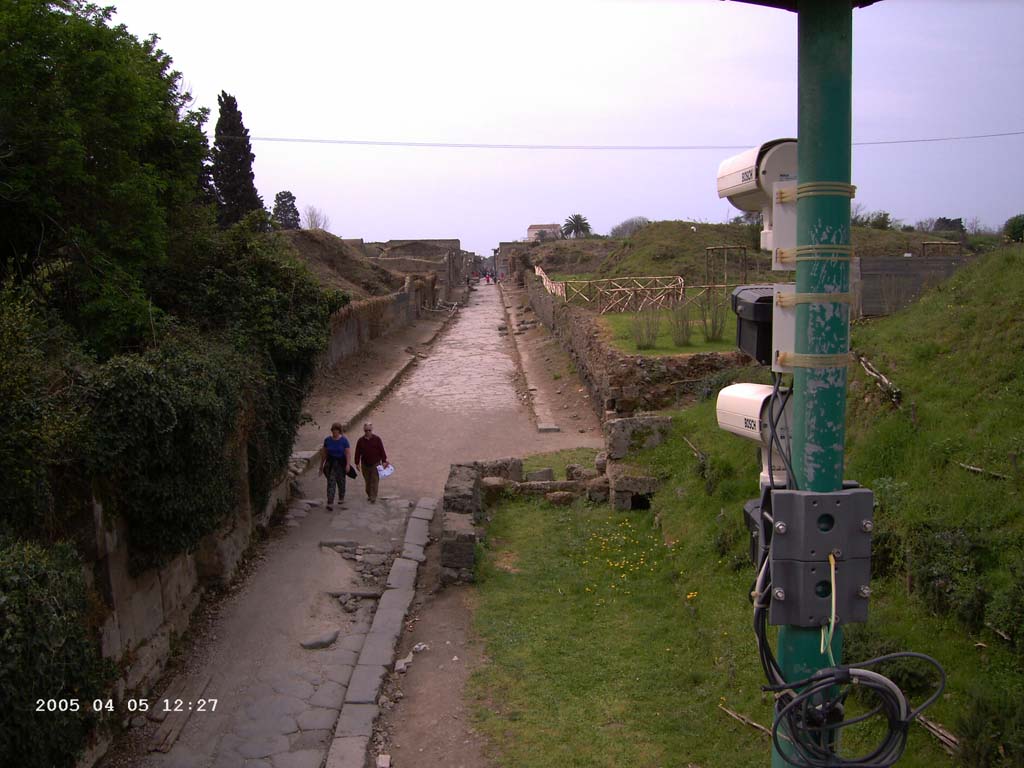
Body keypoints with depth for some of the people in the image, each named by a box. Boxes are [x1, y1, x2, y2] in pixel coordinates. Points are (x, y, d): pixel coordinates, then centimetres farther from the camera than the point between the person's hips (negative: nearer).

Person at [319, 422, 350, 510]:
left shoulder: (344, 440, -5)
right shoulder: (327, 440, 0)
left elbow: (347, 453, -8)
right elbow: (324, 453, 7)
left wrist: (347, 464, -17)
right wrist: (321, 465, 9)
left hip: (341, 463, 0)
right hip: (330, 463, 0)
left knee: (341, 482, 12)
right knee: (331, 482, -10)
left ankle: (341, 500, 31)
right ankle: (330, 503, -14)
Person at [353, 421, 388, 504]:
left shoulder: (377, 439, -3)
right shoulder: (360, 441, 1)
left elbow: (382, 451, -1)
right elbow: (357, 453, 4)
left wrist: (384, 461, -4)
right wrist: (357, 463, 2)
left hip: (375, 464, -2)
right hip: (365, 465, 2)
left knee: (374, 482, -7)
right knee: (367, 481, 11)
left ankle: (373, 498, -7)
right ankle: (369, 495, 29)